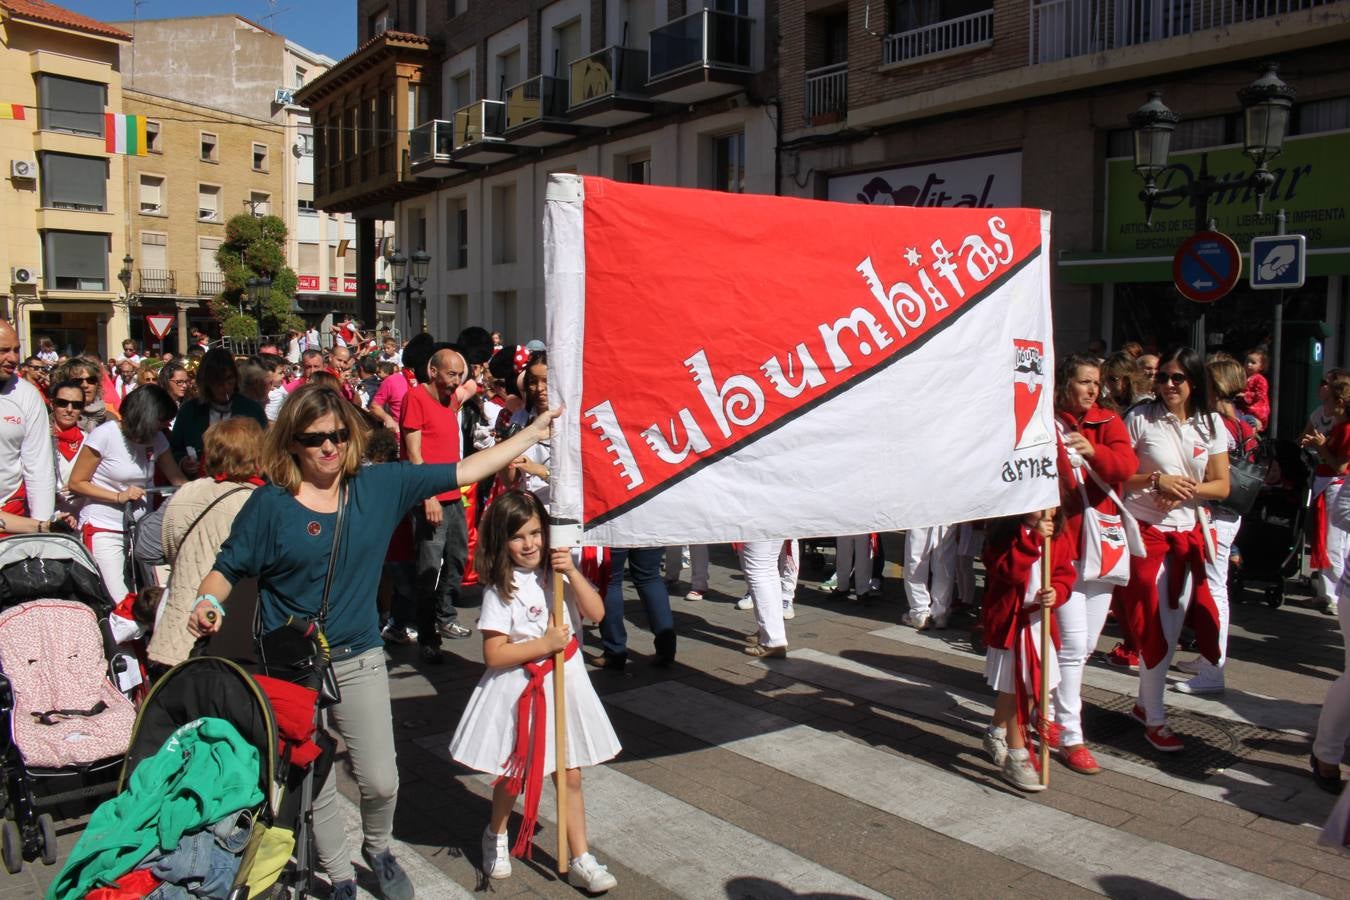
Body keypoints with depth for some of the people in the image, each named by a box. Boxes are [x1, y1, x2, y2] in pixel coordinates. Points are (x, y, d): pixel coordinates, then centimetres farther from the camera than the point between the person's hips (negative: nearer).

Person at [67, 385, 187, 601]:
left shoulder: (157, 439, 4)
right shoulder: (105, 435, -12)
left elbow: (178, 479, 5)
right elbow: (76, 483, -7)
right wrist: (119, 496, -17)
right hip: (103, 529, -5)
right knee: (120, 602, -12)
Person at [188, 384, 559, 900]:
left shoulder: (380, 486, -2)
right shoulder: (271, 503, -9)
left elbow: (462, 472, 0)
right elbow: (228, 568, -2)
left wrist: (532, 433, 1)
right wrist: (207, 603, -24)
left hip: (359, 661, 2)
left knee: (381, 783, 6)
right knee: (315, 789, 9)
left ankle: (378, 850, 39)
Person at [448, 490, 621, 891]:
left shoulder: (558, 572, 0)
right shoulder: (500, 590, -13)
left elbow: (596, 613, -7)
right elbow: (494, 654, -16)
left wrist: (572, 572, -18)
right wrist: (546, 644, -19)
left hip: (563, 681, 3)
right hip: (519, 689, -3)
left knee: (570, 775, 8)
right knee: (513, 774, 15)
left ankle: (581, 860, 19)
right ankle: (496, 836, 43)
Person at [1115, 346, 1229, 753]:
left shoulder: (1211, 424, 5)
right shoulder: (1140, 417, -5)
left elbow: (1222, 486, 5)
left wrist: (1188, 490, -13)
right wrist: (1156, 479, -20)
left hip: (1189, 534, 4)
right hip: (1146, 532, -4)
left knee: (1174, 626, 10)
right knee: (1156, 628, 0)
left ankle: (1144, 702, 29)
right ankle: (1155, 720, 13)